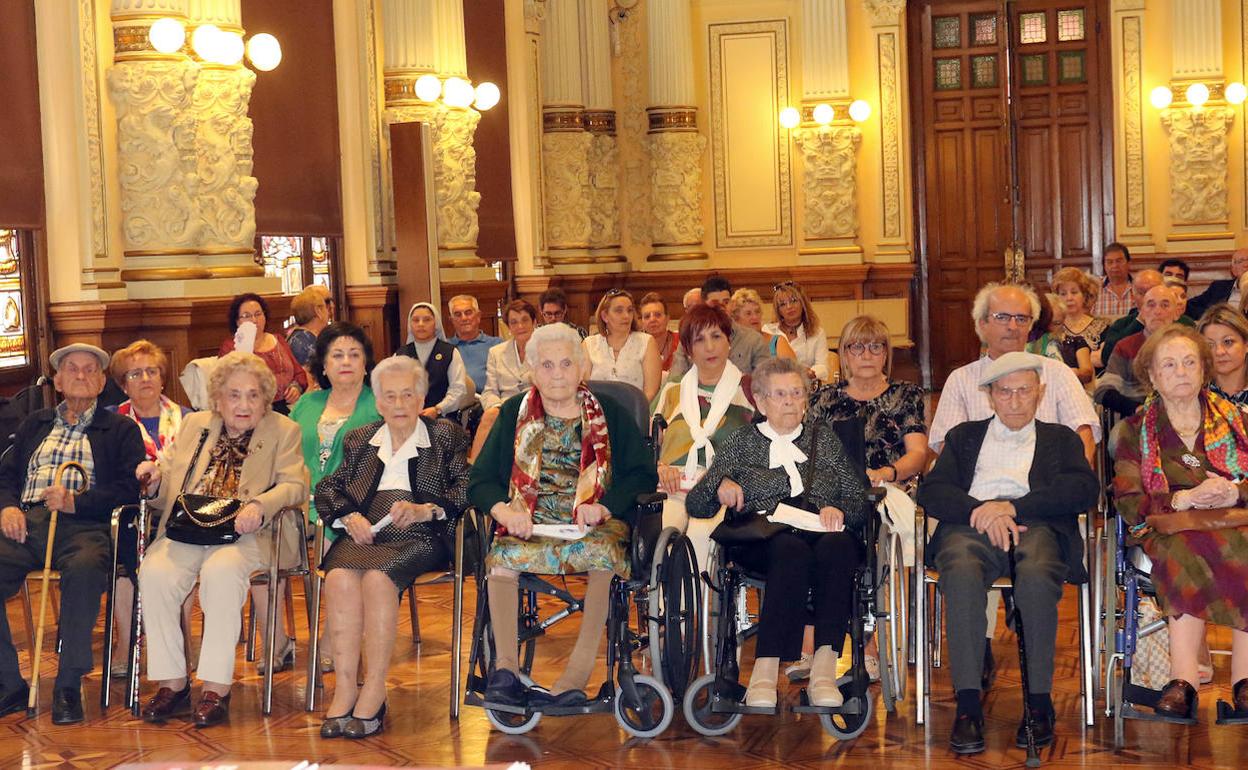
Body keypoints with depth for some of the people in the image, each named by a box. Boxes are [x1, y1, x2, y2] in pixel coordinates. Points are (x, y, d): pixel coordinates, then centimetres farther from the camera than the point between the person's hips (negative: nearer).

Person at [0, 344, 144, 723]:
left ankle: (69, 685, -26)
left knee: (85, 569, -38)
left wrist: (75, 501, -11)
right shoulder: (34, 425, 30)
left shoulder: (121, 429, 16)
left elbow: (129, 487, 2)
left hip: (82, 526, -3)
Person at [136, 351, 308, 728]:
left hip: (242, 534, -3)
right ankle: (171, 683, -19)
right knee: (154, 572, -28)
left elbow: (295, 485, -1)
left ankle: (216, 687, -32)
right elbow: (170, 484, 23)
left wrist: (259, 505, -21)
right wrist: (155, 474, -1)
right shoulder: (194, 425, 22)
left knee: (221, 571, -36)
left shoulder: (283, 431, 12)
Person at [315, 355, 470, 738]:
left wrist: (424, 510, -13)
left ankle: (374, 692, -30)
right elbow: (328, 488, 18)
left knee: (378, 578, -34)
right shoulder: (359, 440, 27)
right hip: (364, 532, 3)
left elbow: (466, 491, 2)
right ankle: (345, 688, -30)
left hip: (419, 535, -3)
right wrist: (348, 515, -3)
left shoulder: (447, 436, 15)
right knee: (340, 578, -31)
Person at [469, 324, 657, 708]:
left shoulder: (611, 415, 13)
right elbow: (480, 479, 9)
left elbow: (643, 475, 3)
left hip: (595, 525, -1)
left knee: (604, 554, -36)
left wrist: (602, 506, -16)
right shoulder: (514, 413, 17)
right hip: (529, 523, 1)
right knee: (503, 554, -32)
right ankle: (505, 669, -31)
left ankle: (574, 679, -38)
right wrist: (504, 509, -13)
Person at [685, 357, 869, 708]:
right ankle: (764, 674, -44)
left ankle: (824, 670, -45)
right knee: (792, 551, -38)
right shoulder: (742, 442, 24)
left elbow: (860, 502, 17)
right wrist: (720, 486, -6)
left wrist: (839, 511, -6)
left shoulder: (825, 436, 26)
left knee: (837, 545, -37)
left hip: (823, 533, 1)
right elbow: (695, 504, 16)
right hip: (763, 540, -1)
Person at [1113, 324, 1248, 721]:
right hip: (1167, 526, -1)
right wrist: (1183, 499, -13)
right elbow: (1127, 502, 3)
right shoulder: (1136, 430, 15)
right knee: (1186, 553, -39)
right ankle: (1184, 679, -44)